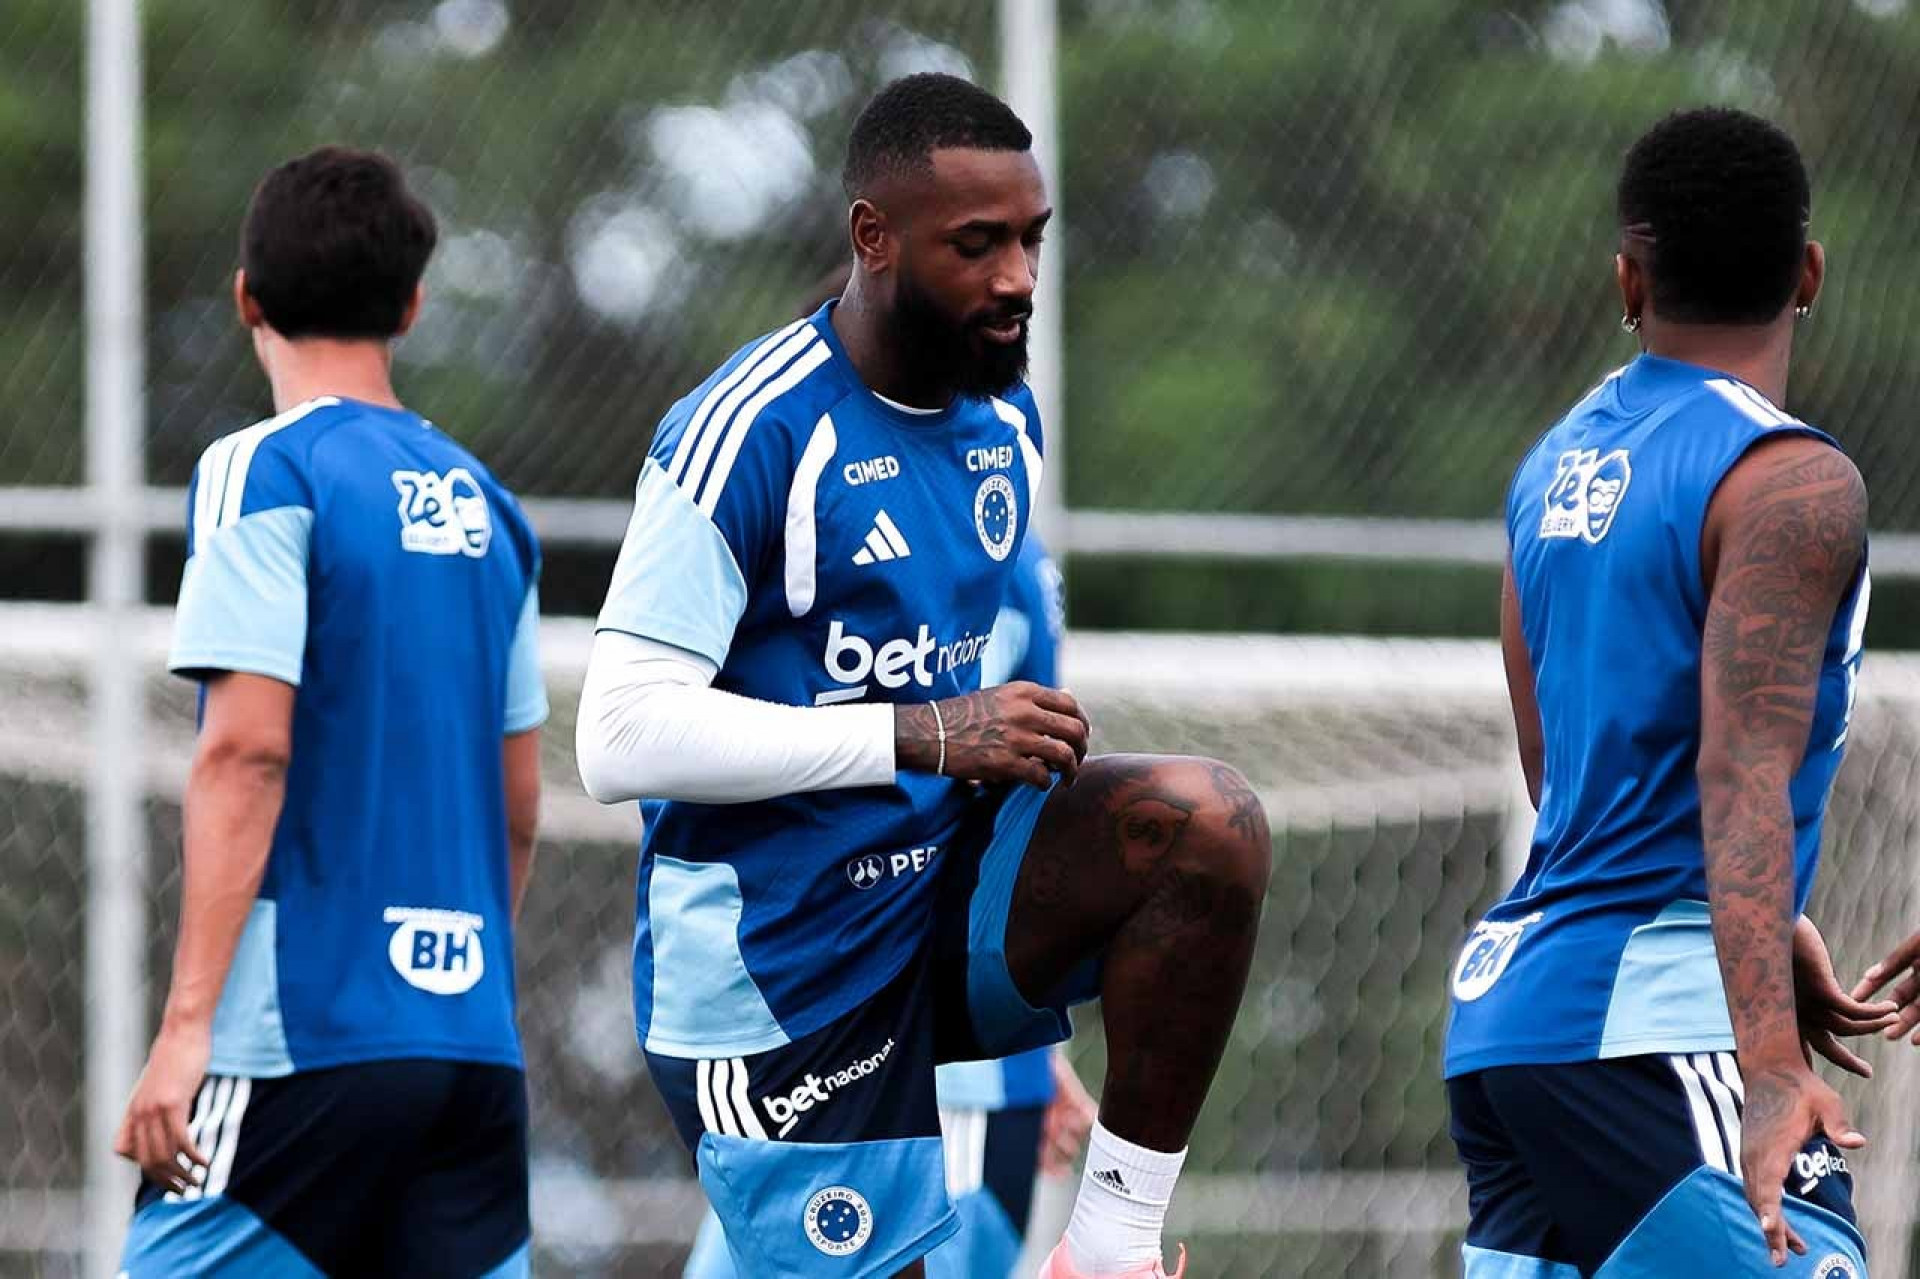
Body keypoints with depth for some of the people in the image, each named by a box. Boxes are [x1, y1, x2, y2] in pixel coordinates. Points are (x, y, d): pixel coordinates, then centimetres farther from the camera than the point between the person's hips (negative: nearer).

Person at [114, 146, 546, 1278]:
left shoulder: (266, 474, -5)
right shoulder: (483, 504, 14)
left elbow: (248, 751, -14)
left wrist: (187, 1025, -15)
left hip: (306, 1032, -6)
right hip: (478, 1044, 6)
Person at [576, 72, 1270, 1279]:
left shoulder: (1007, 419, 8)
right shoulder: (751, 434, -17)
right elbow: (622, 738, -24)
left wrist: (1025, 735, 5)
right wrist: (927, 738, -26)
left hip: (949, 878, 6)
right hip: (781, 974, -6)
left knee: (1211, 820, -19)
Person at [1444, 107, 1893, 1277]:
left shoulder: (1557, 467, 16)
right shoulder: (1794, 482, -9)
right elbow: (1743, 778, -20)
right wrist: (1770, 1067, -28)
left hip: (1504, 998, 8)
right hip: (1651, 1019, -8)